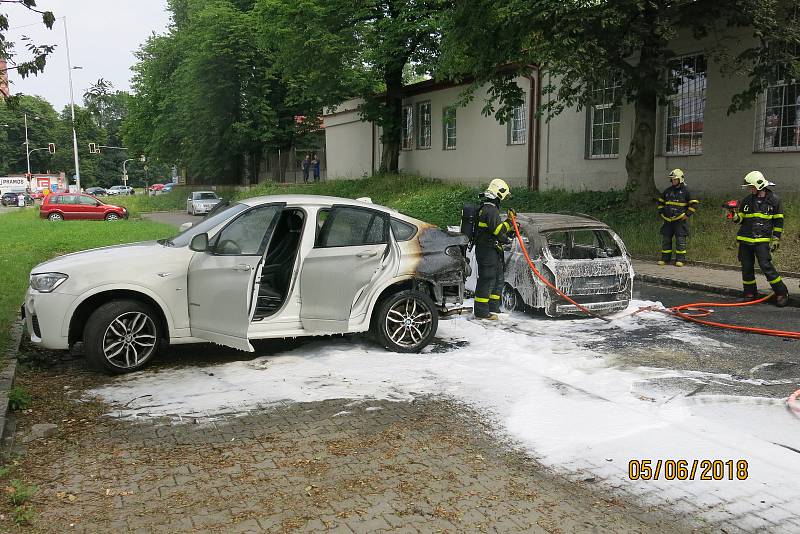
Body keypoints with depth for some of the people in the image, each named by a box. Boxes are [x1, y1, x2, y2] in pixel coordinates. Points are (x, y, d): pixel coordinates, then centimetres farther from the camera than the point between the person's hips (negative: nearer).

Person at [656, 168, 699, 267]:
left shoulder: (685, 191, -3)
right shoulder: (667, 191, 10)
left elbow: (694, 204, -2)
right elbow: (660, 202, 24)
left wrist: (687, 215, -8)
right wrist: (661, 213, 13)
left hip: (680, 220, -5)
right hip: (668, 220, 5)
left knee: (680, 240, -4)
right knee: (665, 239, 6)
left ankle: (680, 259, 0)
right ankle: (665, 259, 14)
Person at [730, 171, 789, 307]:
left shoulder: (774, 200, 0)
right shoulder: (746, 201, 8)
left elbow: (778, 221, 5)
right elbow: (740, 218, 15)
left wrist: (776, 239, 1)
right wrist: (734, 216, -8)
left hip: (762, 240, -4)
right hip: (745, 239, 4)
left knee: (766, 266, -13)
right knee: (746, 268, 6)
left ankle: (782, 293, -1)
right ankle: (750, 293, 19)